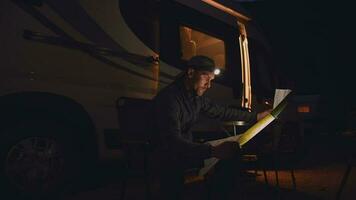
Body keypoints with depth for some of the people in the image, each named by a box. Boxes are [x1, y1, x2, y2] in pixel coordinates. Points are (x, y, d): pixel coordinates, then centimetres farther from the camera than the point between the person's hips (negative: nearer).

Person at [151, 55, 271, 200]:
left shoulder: (197, 96, 1)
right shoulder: (169, 98, -26)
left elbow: (221, 112, 15)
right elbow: (173, 142, -34)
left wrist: (256, 116, 17)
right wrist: (213, 151, -44)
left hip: (187, 148, 8)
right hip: (166, 155, -8)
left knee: (230, 154, 2)